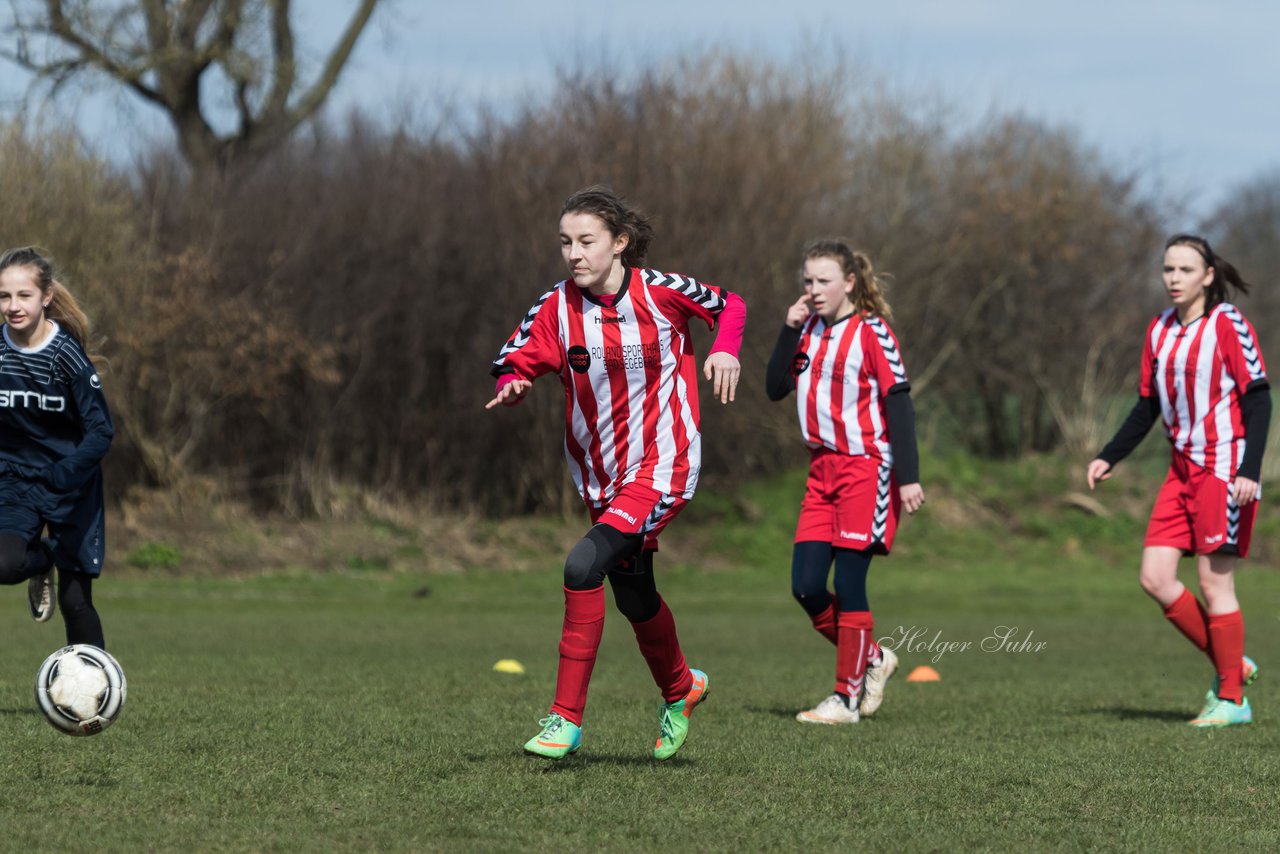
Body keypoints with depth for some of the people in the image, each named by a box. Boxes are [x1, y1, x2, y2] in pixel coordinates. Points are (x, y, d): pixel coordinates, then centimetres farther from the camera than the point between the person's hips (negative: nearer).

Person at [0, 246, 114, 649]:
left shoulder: (67, 354, -17)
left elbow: (101, 431, -17)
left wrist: (61, 475, -32)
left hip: (71, 485, -2)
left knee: (74, 600, 1)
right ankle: (41, 561, 11)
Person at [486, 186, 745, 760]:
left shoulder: (660, 293, -12)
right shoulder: (555, 308, -6)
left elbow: (728, 304, 6)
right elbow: (514, 362, -1)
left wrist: (725, 349, -13)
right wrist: (512, 387, -24)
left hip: (661, 465, -5)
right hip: (599, 473, 5)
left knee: (584, 566, -24)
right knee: (632, 595, 19)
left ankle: (567, 717, -19)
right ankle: (679, 689, 49)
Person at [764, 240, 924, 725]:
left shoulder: (871, 332, -8)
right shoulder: (809, 329, 11)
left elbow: (899, 404, -11)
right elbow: (775, 389, 7)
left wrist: (909, 477, -16)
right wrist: (790, 331, -4)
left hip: (865, 467, -7)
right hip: (823, 470, 7)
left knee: (848, 585, -6)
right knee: (806, 588, 0)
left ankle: (848, 697, 2)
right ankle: (872, 658, 22)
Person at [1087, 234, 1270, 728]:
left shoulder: (1227, 325, -10)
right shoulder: (1160, 331, 11)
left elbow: (1258, 398, -12)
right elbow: (1148, 406, 19)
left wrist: (1249, 470, -20)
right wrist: (1109, 458, 12)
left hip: (1225, 469, -7)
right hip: (1183, 467, 7)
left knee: (1214, 582, -6)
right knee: (1155, 578, 0)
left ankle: (1232, 700, 3)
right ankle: (1231, 664, 15)